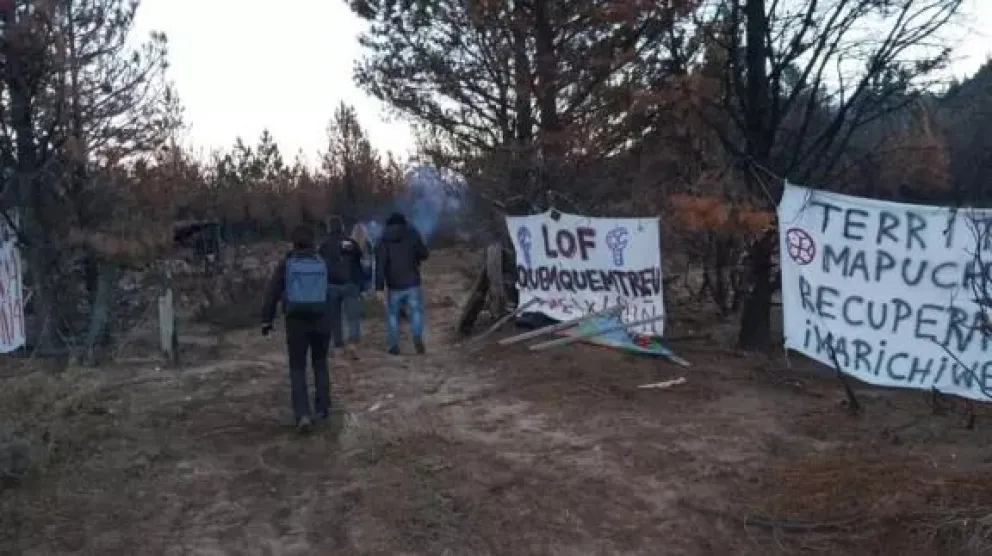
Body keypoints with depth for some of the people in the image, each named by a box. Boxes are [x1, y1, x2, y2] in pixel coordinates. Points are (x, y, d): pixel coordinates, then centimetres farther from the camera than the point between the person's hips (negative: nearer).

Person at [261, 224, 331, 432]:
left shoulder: (286, 264, -2)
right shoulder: (322, 263, 3)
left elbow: (272, 293, -3)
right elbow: (329, 292, 7)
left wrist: (267, 320, 2)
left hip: (296, 321, -1)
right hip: (321, 320, 2)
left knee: (297, 369, 5)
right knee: (320, 364, 19)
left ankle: (303, 414, -8)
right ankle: (322, 409, 22)